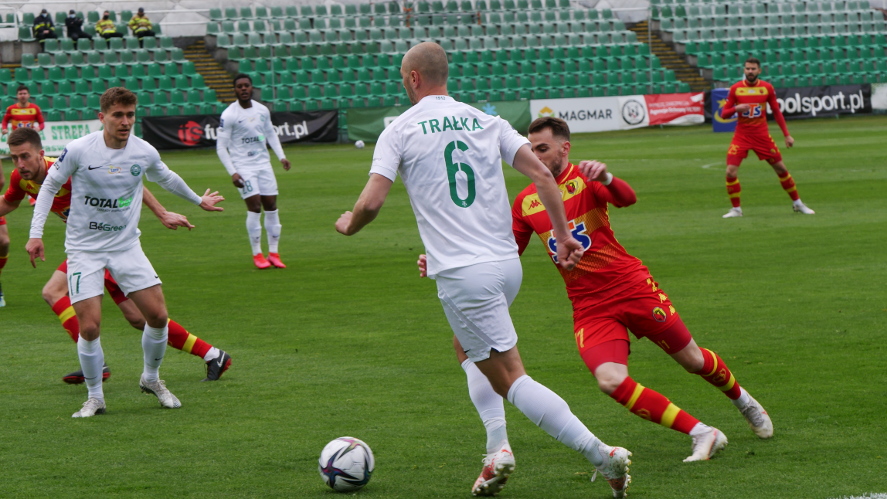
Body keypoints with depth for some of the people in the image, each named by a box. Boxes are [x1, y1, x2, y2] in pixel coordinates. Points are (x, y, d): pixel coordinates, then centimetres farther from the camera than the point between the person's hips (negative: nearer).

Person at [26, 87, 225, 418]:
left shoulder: (145, 153, -4)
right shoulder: (79, 150, -14)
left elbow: (165, 178, 19)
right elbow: (50, 186, 0)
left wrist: (197, 200, 34)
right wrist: (36, 234, -5)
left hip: (126, 246, 3)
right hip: (84, 249, -3)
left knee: (158, 316, -4)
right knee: (89, 327, -12)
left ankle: (151, 379, 22)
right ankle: (95, 397, 8)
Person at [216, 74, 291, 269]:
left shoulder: (262, 110, 5)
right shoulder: (228, 115, -11)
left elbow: (270, 133, 22)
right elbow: (221, 147, -10)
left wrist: (281, 156, 12)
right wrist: (232, 173, -16)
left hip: (263, 164, 5)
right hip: (243, 168, -5)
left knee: (271, 206, 2)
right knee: (254, 207, -12)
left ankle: (273, 253, 10)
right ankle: (257, 254, 0)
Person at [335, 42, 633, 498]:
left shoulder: (401, 130, -1)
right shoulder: (486, 122, 11)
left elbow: (371, 203, -8)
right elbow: (542, 175, 3)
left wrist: (348, 225, 13)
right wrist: (563, 235, 9)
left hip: (462, 273, -6)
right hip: (508, 263, 6)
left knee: (510, 379, -4)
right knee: (473, 349, 30)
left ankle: (602, 454, -16)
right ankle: (498, 449, 13)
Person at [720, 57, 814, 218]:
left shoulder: (767, 88, -1)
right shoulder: (735, 89, -3)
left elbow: (777, 112, 8)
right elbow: (724, 114, 0)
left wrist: (787, 135, 4)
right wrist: (736, 109, -22)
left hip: (762, 136, 1)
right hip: (741, 136, -1)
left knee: (781, 168, 4)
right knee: (730, 172, -13)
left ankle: (797, 203, 21)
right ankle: (736, 209, 3)